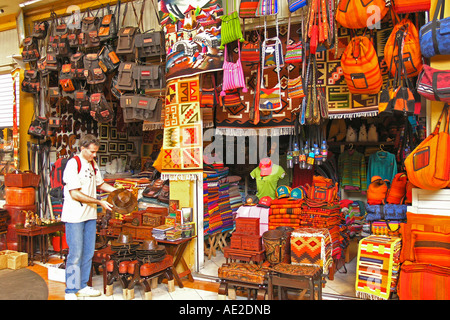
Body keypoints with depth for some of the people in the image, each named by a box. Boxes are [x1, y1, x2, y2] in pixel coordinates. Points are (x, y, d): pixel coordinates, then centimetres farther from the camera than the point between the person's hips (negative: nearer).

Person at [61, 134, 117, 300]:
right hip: (74, 216, -8)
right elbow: (75, 194, -20)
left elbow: (100, 183, 24)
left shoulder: (93, 164, 10)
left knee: (88, 252, 12)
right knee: (75, 254, -2)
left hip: (90, 215, 8)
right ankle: (71, 291, 10)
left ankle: (82, 286, 25)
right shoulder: (73, 164, -14)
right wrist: (99, 202, -19)